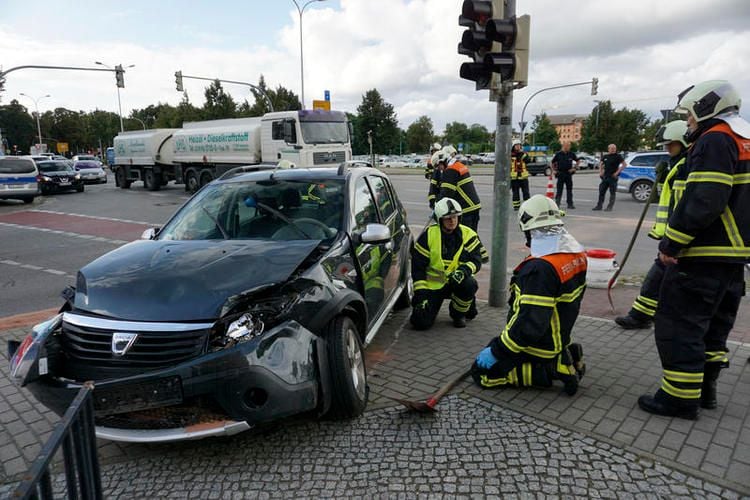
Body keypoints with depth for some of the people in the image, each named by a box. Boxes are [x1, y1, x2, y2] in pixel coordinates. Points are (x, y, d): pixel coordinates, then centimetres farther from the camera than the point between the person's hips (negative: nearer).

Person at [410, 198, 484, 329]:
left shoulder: (468, 234, -4)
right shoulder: (428, 235, -8)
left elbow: (476, 260, -7)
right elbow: (418, 267, -7)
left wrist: (463, 270, -30)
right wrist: (420, 294, -13)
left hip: (457, 282, 1)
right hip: (433, 284, -1)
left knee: (469, 285, -35)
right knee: (421, 322, -15)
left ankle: (459, 313, -1)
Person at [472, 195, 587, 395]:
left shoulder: (541, 268, -31)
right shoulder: (576, 252, -3)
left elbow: (530, 325, -32)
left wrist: (496, 351, -21)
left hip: (538, 345, -9)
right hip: (558, 336, 9)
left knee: (483, 373, -1)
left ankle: (552, 369, -4)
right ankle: (562, 358, 12)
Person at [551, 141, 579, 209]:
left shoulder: (571, 154, 4)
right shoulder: (558, 154, -1)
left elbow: (578, 161, 16)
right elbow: (553, 162, 9)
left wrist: (574, 168, 5)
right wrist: (554, 170, 2)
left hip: (569, 174, 2)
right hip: (560, 174, -2)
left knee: (569, 190, 4)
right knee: (559, 190, -1)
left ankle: (570, 204, 8)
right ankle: (557, 203, 5)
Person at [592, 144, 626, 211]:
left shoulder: (618, 156, -4)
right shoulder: (605, 156, 9)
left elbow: (624, 164, -5)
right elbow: (601, 164, 24)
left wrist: (617, 172, -11)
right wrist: (600, 172, 11)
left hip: (613, 177, -5)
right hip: (605, 177, 5)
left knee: (612, 193, -1)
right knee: (601, 191, 8)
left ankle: (609, 207, 1)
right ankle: (599, 206, 16)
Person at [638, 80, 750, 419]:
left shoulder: (714, 141, -15)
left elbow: (702, 202, -25)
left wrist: (671, 244, -18)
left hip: (702, 257, -10)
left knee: (678, 326, -3)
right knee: (713, 325, 18)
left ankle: (680, 398, 4)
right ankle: (705, 389, 29)